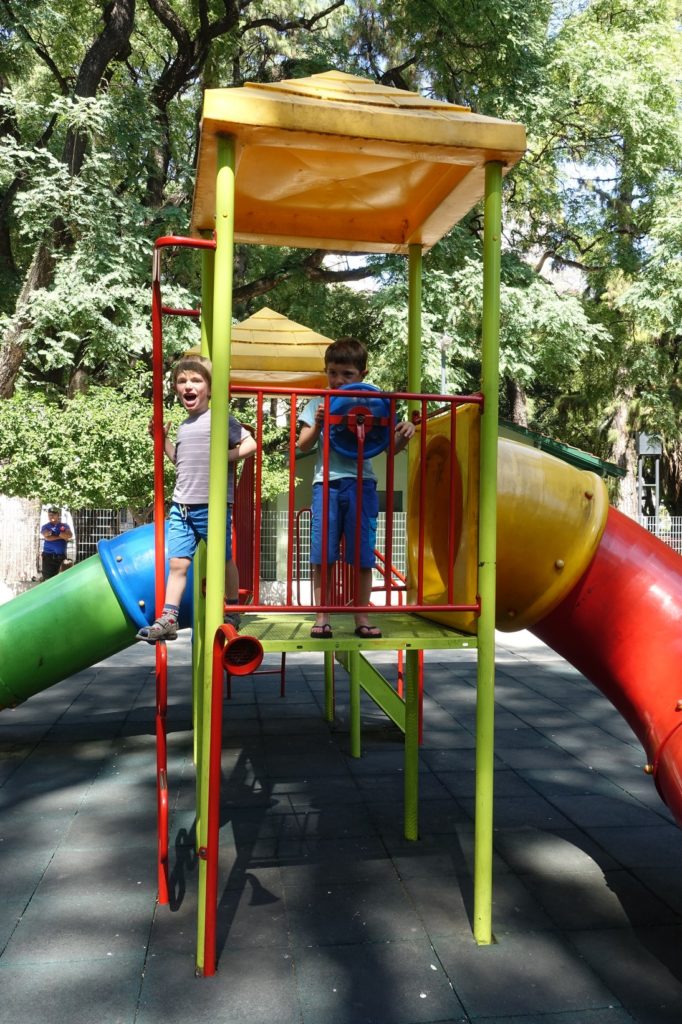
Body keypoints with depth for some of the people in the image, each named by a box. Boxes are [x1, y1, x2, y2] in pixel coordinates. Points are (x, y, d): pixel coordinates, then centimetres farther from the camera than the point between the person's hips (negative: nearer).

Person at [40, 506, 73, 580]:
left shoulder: (64, 526, 11)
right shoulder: (45, 527, 9)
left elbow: (70, 535, -9)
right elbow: (47, 537, -11)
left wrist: (52, 534, -14)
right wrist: (62, 536, -7)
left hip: (61, 557, 1)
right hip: (48, 556, -1)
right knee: (48, 579, -6)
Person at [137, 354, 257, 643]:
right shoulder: (183, 427, 17)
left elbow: (250, 444, -8)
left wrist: (224, 456, -19)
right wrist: (163, 439, 18)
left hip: (213, 505, -6)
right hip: (181, 505, 6)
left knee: (224, 560, 8)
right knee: (177, 562, 2)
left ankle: (232, 613, 23)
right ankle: (168, 619, 3)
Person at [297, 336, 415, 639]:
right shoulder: (318, 404, 8)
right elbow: (303, 446, 6)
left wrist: (403, 435, -11)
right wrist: (317, 425, -11)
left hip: (361, 484, 0)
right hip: (327, 483, 0)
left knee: (363, 557, 5)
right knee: (322, 555, 1)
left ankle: (362, 617, 16)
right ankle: (321, 617, 10)